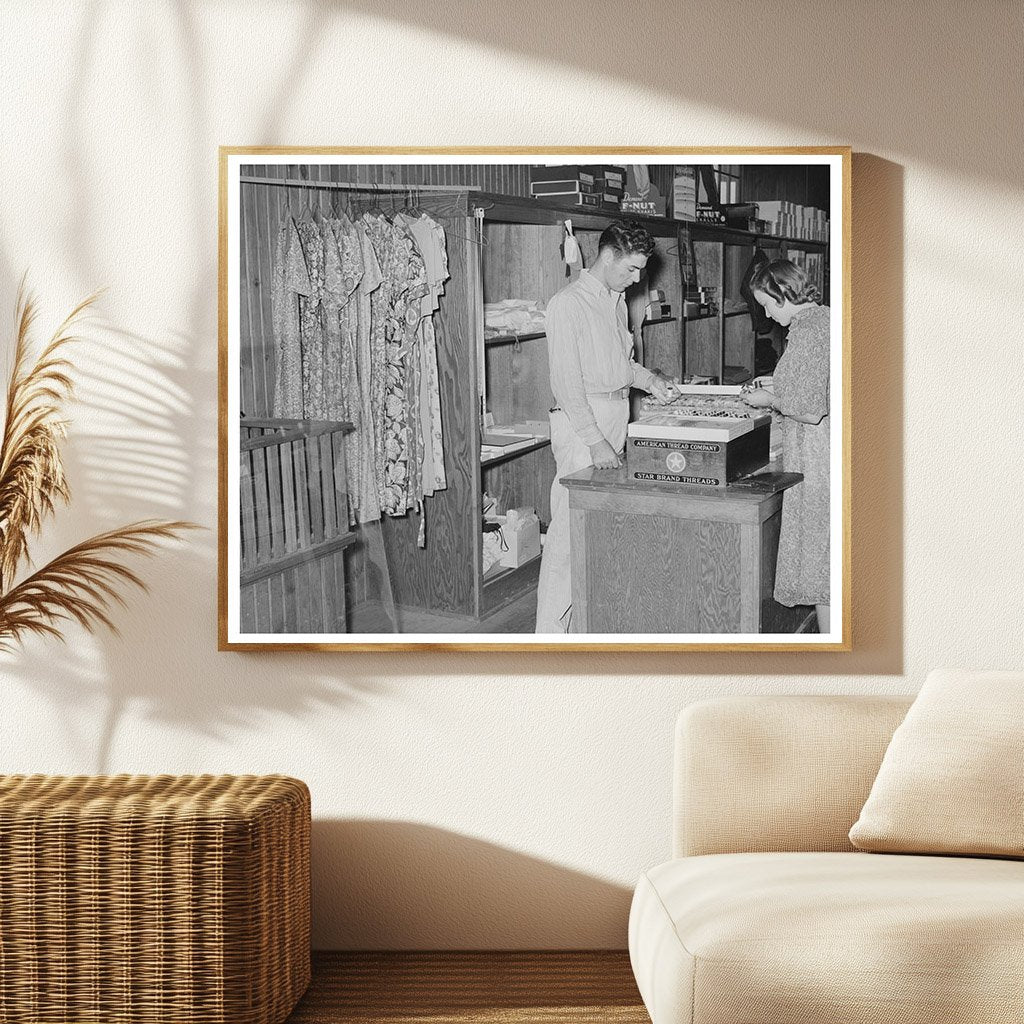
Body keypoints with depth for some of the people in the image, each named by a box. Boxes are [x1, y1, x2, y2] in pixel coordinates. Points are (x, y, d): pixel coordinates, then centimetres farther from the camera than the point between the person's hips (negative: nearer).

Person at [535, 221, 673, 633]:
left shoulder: (616, 300, 17)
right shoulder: (568, 304, -12)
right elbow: (567, 383, -17)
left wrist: (648, 379, 12)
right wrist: (595, 442, -20)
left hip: (615, 422, 9)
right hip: (580, 423, -8)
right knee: (570, 529, -9)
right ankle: (551, 632, -6)